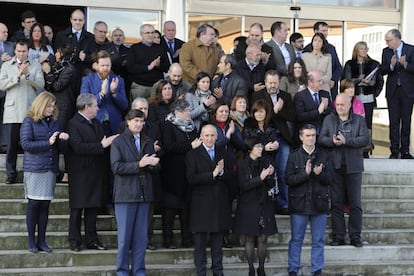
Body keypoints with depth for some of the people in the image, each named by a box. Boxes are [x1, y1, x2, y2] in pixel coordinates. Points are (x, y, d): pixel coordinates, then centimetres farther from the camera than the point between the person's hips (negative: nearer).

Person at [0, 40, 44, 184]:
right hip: (12, 111, 0)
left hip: (30, 111, 0)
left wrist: (27, 74, -14)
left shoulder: (36, 66, 10)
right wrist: (18, 75, -10)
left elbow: (40, 84, -2)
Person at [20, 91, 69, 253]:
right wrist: (47, 143, -15)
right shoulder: (29, 121, -1)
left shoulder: (54, 122, 14)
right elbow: (25, 144, -10)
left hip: (51, 169, 4)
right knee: (34, 204, -2)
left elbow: (59, 149, 16)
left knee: (45, 205, 5)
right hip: (34, 168, -4)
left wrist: (62, 140, -6)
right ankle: (31, 241, 7)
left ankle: (42, 241, 11)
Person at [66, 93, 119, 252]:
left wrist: (110, 142, -5)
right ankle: (74, 241, 9)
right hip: (80, 173, -7)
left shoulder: (96, 123, 16)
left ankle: (92, 240, 18)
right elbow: (78, 147, -21)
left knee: (93, 208, 11)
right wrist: (101, 145, -21)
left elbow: (103, 142, 17)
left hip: (95, 172, 7)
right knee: (77, 209, 1)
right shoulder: (74, 124, -11)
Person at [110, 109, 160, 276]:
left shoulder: (148, 142, 14)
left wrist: (153, 164, -9)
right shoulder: (118, 142, -1)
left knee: (141, 237, 6)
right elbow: (116, 167, -13)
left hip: (144, 193, 4)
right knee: (124, 236, -1)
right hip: (125, 194, -4)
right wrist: (139, 164, -21)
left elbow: (155, 167, 15)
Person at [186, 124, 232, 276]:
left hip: (220, 203, 4)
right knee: (200, 240, 2)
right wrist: (212, 174, -18)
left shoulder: (223, 153, 10)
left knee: (218, 239, 11)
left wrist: (221, 172, -16)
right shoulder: (193, 154, -2)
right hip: (201, 203, -3)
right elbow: (191, 178, -13)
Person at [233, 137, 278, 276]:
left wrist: (269, 176, -12)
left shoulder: (264, 164, 6)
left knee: (263, 238, 4)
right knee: (249, 239, 2)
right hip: (248, 206, -3)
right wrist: (260, 178, -19)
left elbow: (270, 186, 8)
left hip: (264, 205, 3)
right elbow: (243, 185, -13)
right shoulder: (241, 164, -5)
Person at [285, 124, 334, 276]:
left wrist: (320, 174, -19)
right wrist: (305, 173, -19)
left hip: (319, 202, 1)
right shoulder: (294, 156, 1)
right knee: (296, 239, 6)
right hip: (299, 203, -1)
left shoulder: (324, 155, 5)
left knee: (318, 240, 7)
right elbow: (289, 179, -6)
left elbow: (331, 178, 1)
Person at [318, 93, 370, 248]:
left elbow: (365, 140, -7)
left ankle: (355, 236, 10)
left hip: (353, 167, -1)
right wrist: (332, 141, -19)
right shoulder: (329, 119, 10)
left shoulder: (359, 120, 5)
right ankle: (338, 236, 9)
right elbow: (321, 139, 1)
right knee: (336, 203, 3)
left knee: (355, 203, 2)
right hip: (334, 166, 1)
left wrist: (346, 141, -17)